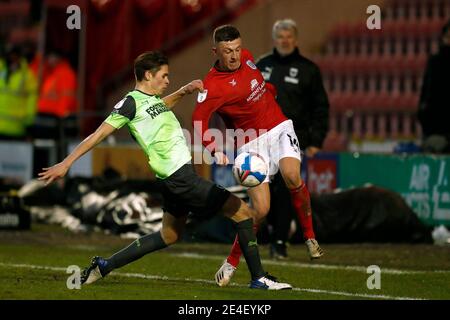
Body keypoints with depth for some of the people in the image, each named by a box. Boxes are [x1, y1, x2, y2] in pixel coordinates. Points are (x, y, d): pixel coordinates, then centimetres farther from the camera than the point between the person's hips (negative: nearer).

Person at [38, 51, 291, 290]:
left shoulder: (153, 99, 15)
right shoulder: (131, 102, -9)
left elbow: (165, 103, 39)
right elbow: (99, 134, -9)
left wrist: (185, 90, 17)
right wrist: (66, 164, -11)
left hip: (176, 178, 10)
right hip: (180, 178, -10)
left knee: (169, 235, 21)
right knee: (243, 212, -8)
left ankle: (104, 266, 23)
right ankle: (259, 278, -6)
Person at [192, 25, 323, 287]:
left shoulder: (246, 57, 2)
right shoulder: (213, 86, -18)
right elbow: (199, 121, -26)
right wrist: (216, 150, -38)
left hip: (279, 127, 4)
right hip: (251, 143, -4)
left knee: (292, 175, -27)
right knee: (260, 209, -12)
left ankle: (311, 237, -8)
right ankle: (232, 262, 9)